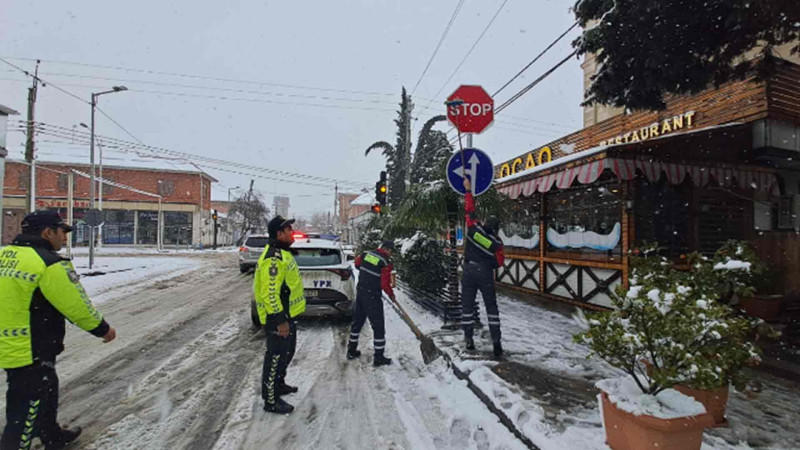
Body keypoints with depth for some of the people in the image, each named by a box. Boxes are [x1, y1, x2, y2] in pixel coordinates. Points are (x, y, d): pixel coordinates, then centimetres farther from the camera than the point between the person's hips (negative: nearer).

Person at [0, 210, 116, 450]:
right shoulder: (49, 263, -22)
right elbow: (77, 305, -17)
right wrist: (103, 329, -2)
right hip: (30, 353, -10)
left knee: (46, 393, 27)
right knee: (26, 413, 5)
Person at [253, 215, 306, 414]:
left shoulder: (282, 253, 10)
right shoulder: (273, 259, -24)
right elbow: (270, 293, -27)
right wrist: (280, 321, -24)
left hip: (287, 315, 11)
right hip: (278, 318, -11)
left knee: (287, 352, 24)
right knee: (276, 357, 3)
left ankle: (279, 384, 43)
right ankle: (271, 400, 18)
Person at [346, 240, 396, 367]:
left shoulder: (366, 254, 1)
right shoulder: (386, 262, -18)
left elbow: (357, 264, 19)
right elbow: (385, 284, -20)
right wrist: (391, 294, -2)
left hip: (360, 292, 7)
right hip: (372, 297, -7)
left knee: (357, 321, 20)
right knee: (378, 326, 4)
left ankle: (351, 351, 33)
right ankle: (379, 358, 11)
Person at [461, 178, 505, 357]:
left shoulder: (475, 229, -5)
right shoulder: (497, 243, -4)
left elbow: (469, 209, 5)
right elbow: (499, 263, 2)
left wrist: (468, 190, 15)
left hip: (469, 272, 1)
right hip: (486, 274, 0)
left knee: (467, 305, 9)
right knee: (491, 307, 7)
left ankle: (469, 339, 11)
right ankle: (496, 342, 2)